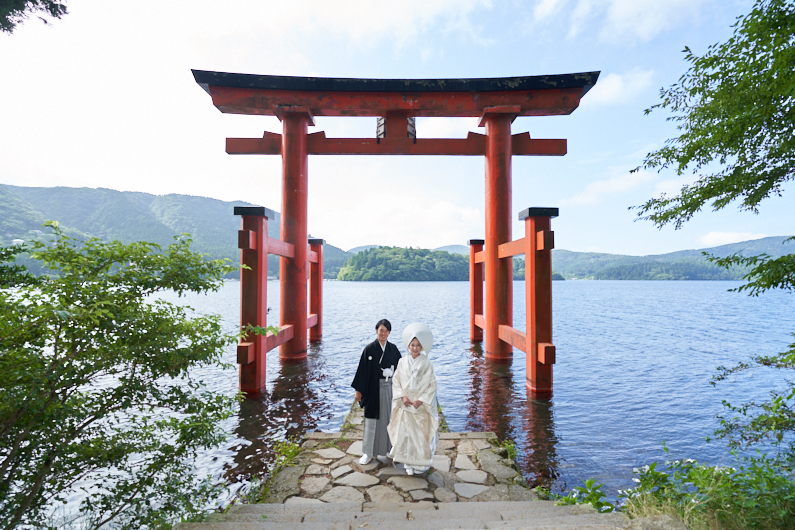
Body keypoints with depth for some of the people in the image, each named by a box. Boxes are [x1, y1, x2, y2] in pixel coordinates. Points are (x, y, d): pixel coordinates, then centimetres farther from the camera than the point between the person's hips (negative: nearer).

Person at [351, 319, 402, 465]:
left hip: (389, 388, 3)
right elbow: (362, 370, -7)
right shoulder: (369, 349, -8)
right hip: (373, 388, -3)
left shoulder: (393, 349, 1)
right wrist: (358, 390, -7)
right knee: (372, 420, 6)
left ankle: (390, 446, 32)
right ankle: (368, 453, 20)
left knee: (389, 417, 14)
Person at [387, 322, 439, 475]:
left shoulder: (427, 364, -8)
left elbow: (432, 384, -6)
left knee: (422, 434, 6)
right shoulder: (402, 362, -2)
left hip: (422, 406, -2)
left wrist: (421, 400, -14)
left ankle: (422, 464, 26)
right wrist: (402, 397, -11)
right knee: (405, 433, 5)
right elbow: (396, 381, 2)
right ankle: (409, 464, 24)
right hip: (405, 405, 2)